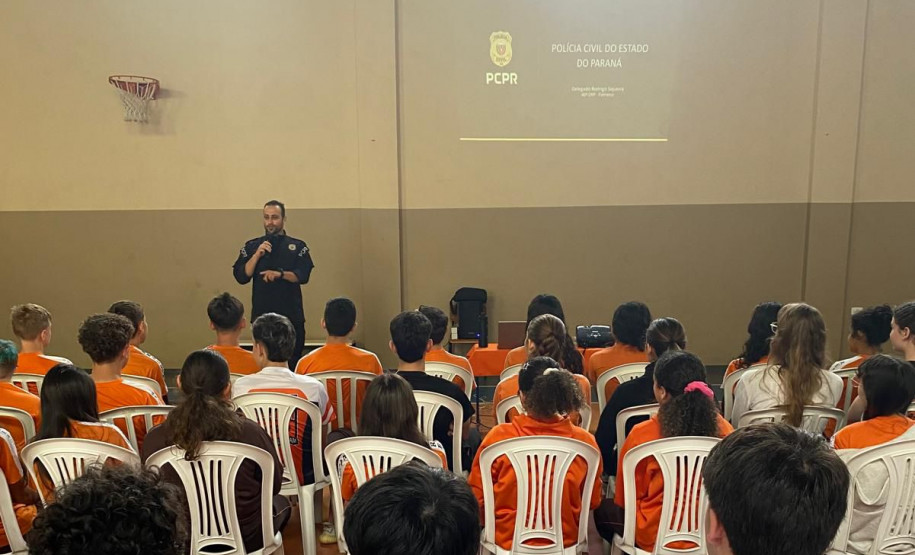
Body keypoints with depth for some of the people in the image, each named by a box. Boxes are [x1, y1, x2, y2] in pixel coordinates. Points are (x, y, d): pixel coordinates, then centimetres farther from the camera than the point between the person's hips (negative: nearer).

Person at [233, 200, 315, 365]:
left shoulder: (297, 246, 5)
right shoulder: (251, 246, 9)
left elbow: (303, 276, -6)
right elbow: (241, 277, -1)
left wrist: (280, 274, -22)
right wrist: (257, 254, -12)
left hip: (291, 316, -1)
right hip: (261, 315, 1)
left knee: (292, 361, 2)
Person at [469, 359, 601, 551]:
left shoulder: (498, 437, -16)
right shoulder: (584, 441, -13)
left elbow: (477, 500, -4)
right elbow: (593, 501, 3)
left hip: (507, 541, -1)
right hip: (566, 541, 2)